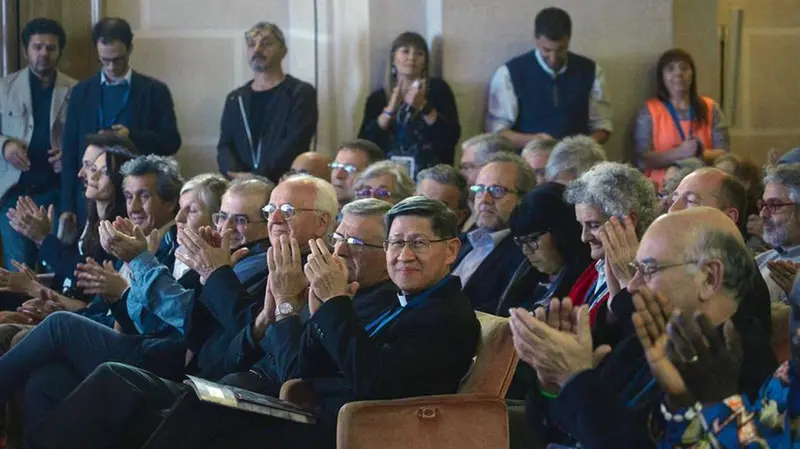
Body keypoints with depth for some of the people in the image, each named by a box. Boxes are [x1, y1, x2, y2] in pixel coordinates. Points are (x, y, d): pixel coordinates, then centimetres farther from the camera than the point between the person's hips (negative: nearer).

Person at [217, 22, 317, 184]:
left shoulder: (301, 93, 5)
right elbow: (225, 146, 11)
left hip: (283, 184, -3)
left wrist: (257, 177, -17)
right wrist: (236, 175, -10)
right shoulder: (235, 99, 20)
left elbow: (294, 144, -7)